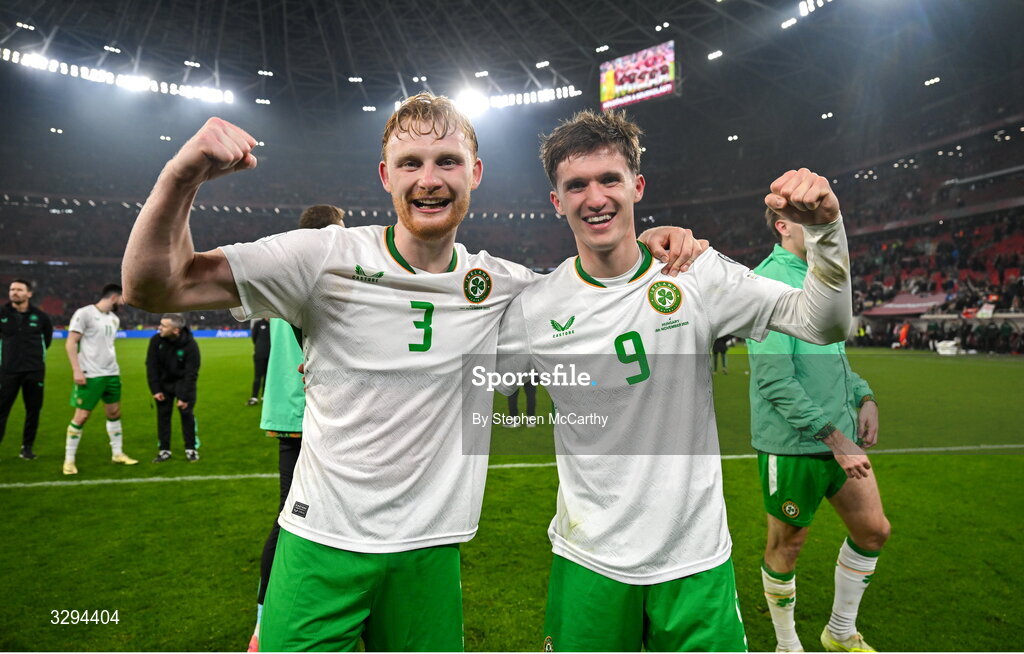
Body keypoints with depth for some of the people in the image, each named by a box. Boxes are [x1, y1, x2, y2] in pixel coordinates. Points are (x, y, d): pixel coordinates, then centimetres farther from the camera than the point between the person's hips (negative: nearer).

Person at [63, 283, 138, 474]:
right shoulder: (84, 313, -10)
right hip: (90, 375, -7)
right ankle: (69, 460, 10)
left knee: (114, 412, 13)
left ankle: (117, 453, 24)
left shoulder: (114, 319, 12)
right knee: (81, 416, -2)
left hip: (112, 374, 7)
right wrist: (76, 370, -18)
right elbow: (70, 343, -12)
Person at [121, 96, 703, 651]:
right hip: (321, 544, -2)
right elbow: (155, 285, -11)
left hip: (430, 550, 3)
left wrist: (651, 245, -2)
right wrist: (183, 178, -29)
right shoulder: (324, 258, -10)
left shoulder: (501, 285, 0)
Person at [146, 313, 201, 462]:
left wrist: (184, 397, -22)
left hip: (183, 382, -3)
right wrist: (155, 389, -13)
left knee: (187, 414, -4)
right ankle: (164, 450, 14)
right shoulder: (156, 340, -18)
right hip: (164, 383, 3)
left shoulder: (190, 345, -26)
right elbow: (151, 366, -10)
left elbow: (191, 373, -22)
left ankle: (191, 449, 8)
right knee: (163, 415, 4)